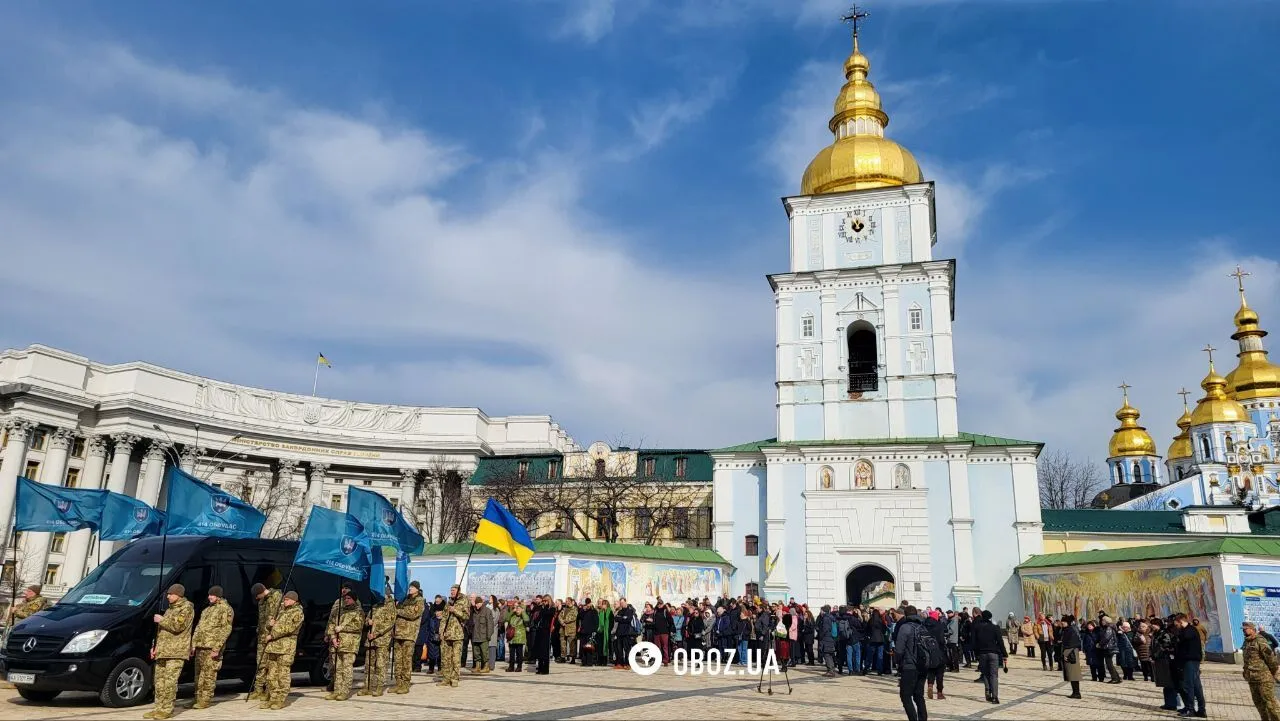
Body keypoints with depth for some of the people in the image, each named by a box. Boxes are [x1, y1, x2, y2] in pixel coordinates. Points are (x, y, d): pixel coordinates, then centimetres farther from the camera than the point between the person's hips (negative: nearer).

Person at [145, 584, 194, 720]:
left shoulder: (186, 607, -5)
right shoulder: (169, 609, 23)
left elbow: (178, 626, -19)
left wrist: (161, 620, -9)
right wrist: (155, 646, 17)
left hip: (176, 652, -9)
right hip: (162, 651, 9)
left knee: (170, 681, -9)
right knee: (159, 680, 8)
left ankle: (167, 709, -6)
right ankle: (159, 708, 15)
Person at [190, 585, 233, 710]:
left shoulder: (226, 609, -4)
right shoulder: (207, 609, 22)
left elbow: (225, 629, -12)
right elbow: (198, 627, 24)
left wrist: (217, 648, -18)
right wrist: (193, 644, 13)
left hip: (212, 647, -8)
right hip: (200, 646, 8)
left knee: (208, 675, -6)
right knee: (198, 674, 10)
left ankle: (206, 700, -2)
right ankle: (198, 698, 18)